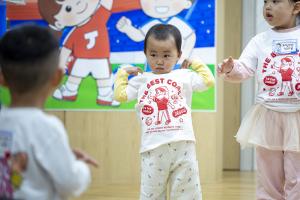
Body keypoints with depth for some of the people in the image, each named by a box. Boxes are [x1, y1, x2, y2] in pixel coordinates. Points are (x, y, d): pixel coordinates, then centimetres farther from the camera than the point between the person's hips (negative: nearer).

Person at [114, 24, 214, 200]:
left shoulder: (185, 76, 11)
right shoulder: (141, 80, 13)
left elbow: (208, 81, 11)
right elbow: (121, 95, 10)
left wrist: (196, 63, 16)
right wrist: (123, 72, 17)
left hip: (183, 145, 0)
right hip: (153, 147, 0)